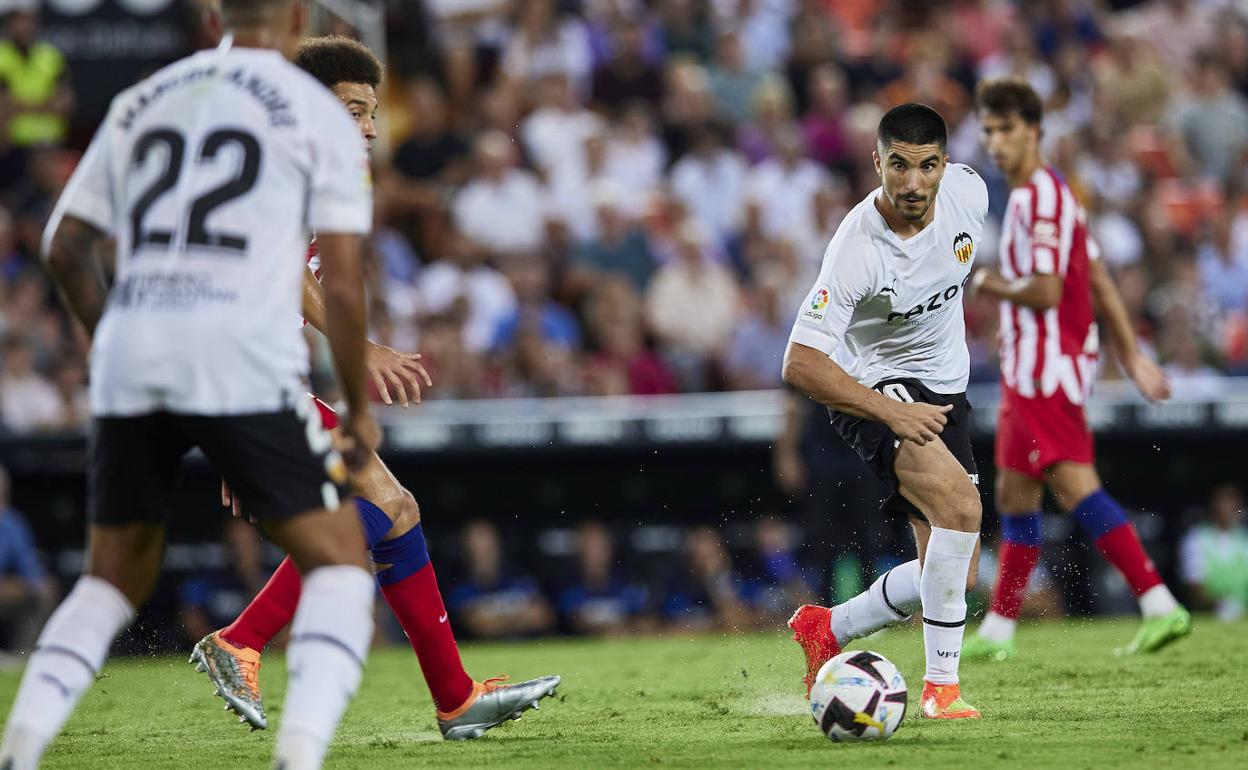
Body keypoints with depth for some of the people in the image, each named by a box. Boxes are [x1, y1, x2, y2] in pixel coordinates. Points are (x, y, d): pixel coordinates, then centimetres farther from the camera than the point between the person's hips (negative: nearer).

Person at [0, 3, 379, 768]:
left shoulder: (141, 102, 19)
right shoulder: (316, 111, 6)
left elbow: (66, 250, 20)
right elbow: (343, 282, 2)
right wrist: (360, 407, 13)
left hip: (130, 357, 5)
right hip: (244, 360, -4)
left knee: (115, 575, 19)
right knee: (339, 560, 5)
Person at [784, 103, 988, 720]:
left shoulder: (969, 192, -12)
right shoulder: (858, 249, -28)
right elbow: (800, 366, -29)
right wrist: (890, 412, -37)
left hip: (945, 389, 6)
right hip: (873, 388, -6)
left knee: (950, 575, 3)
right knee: (961, 503, -32)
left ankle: (827, 630, 27)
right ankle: (941, 685, -25)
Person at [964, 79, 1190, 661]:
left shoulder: (1038, 197, -15)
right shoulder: (1044, 193, 17)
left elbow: (1045, 291, -23)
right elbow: (1100, 282, 18)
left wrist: (987, 284, -5)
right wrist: (1131, 353, 18)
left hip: (1044, 372, -10)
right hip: (1032, 372, 10)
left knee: (1077, 491, -15)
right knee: (1015, 497, 14)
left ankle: (1159, 606, -22)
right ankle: (997, 632, 21)